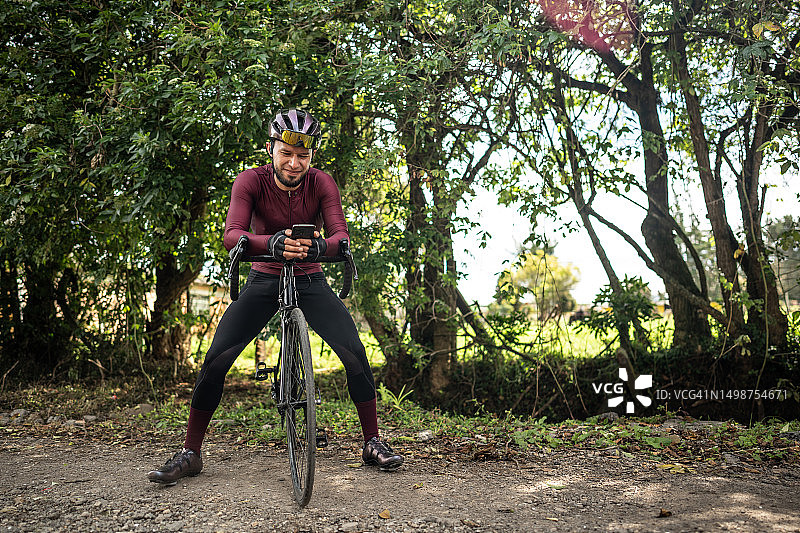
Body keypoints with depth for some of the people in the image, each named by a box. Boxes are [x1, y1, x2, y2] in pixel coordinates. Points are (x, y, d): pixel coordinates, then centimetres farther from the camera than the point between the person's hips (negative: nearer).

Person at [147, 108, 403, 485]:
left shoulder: (321, 183, -13)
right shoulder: (251, 181, -16)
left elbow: (341, 233, -26)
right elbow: (232, 235, -30)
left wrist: (321, 246, -50)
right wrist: (272, 243, -52)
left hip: (310, 281, 1)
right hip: (263, 281, 0)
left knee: (354, 352, -17)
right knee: (216, 358, -14)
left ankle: (372, 443, 1)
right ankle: (190, 453, 5)